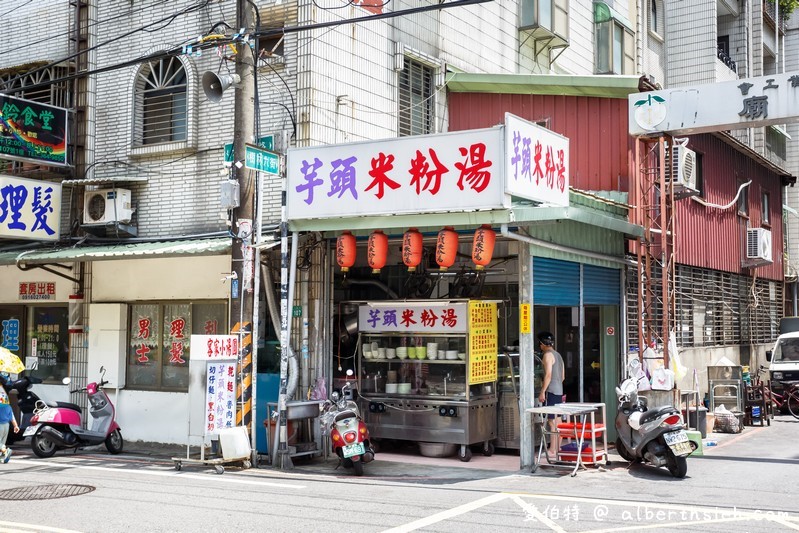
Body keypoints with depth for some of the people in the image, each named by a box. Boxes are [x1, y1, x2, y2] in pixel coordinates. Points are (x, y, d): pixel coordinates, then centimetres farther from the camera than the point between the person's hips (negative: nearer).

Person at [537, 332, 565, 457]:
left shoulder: (548, 355, -10)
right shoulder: (558, 355, 17)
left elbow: (548, 375, -18)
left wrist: (542, 392, -17)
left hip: (551, 391, -9)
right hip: (559, 390, 9)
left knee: (552, 421, -8)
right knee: (557, 420, 11)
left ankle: (552, 450, -9)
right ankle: (557, 448, 15)